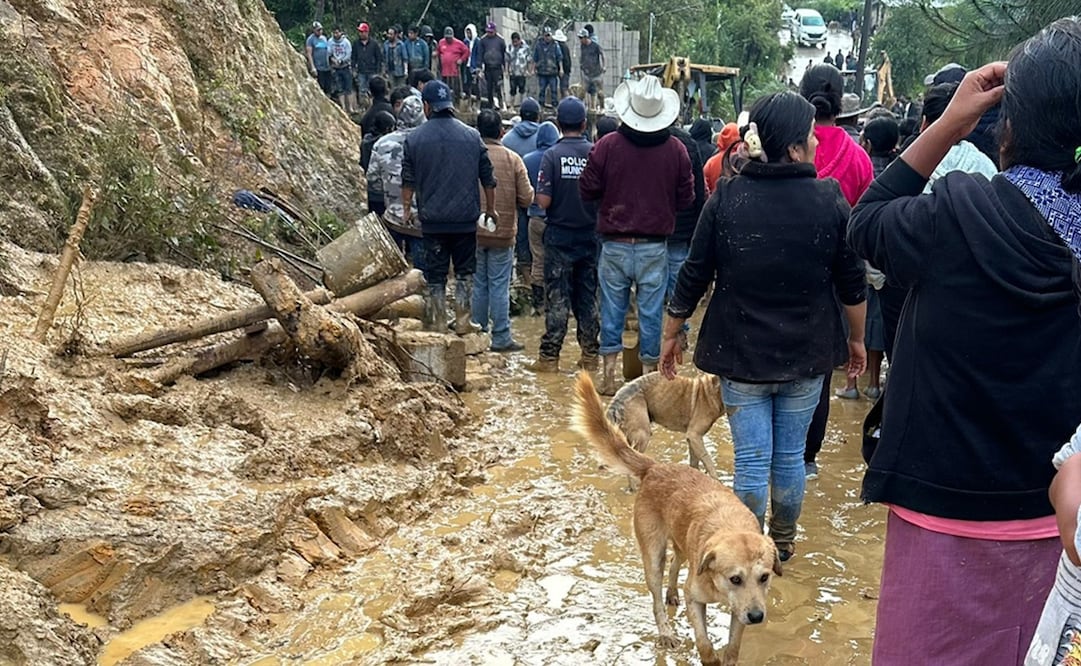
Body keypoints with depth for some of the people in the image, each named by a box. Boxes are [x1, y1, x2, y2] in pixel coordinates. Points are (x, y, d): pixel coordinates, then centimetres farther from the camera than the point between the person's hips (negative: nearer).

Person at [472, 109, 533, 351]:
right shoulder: (512, 159, -6)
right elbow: (526, 197, -4)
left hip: (472, 231, 1)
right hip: (503, 232, -1)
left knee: (477, 285, 11)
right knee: (499, 286, 4)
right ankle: (501, 338, 6)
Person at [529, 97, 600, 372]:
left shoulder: (552, 155, -12)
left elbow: (544, 201, -15)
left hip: (559, 235, -3)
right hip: (590, 234, 3)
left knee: (557, 297, 1)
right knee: (588, 297, 11)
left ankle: (550, 357, 2)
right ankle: (589, 355, 15)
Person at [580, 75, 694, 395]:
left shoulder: (607, 145, -8)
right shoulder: (676, 150, -5)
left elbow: (588, 192, -2)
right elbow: (686, 199, 3)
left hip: (614, 245, 0)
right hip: (655, 247, 0)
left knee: (612, 309, 10)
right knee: (650, 312, 8)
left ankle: (609, 374, 14)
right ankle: (648, 376, 14)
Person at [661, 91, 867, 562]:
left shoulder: (726, 197, -9)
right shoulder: (829, 199, -9)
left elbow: (694, 277, -4)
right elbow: (851, 283, -1)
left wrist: (671, 335, 9)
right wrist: (857, 340, 15)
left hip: (741, 352, 0)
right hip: (807, 356, 1)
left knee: (752, 461, 5)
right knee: (790, 456, 15)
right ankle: (783, 543, 31)